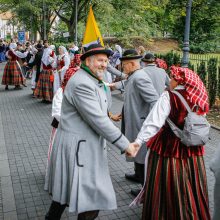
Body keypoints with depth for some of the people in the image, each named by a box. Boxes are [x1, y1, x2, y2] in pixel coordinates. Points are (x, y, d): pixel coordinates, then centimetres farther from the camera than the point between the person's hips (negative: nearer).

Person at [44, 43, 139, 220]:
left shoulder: (93, 81, 13)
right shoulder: (82, 84, -21)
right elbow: (98, 120, -25)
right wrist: (125, 145, -21)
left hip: (84, 143, 10)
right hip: (78, 146, -10)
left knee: (66, 186, 24)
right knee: (91, 198, -2)